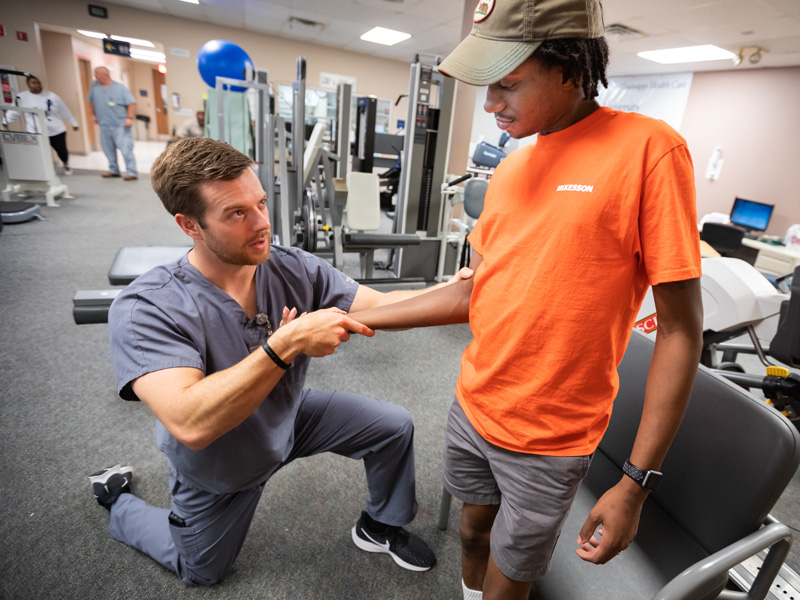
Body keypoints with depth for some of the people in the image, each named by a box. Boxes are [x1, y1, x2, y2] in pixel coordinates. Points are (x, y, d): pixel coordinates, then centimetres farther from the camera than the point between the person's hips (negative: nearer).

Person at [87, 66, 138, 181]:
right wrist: (95, 115, 24)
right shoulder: (94, 87, 11)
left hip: (121, 126, -5)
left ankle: (132, 173, -9)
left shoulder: (120, 88, -2)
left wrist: (130, 118, -18)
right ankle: (114, 171, 20)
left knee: (126, 150, -11)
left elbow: (131, 103, -8)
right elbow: (92, 102, 24)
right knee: (109, 150, 8)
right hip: (104, 125, 5)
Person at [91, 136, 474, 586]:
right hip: (218, 467, -3)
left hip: (290, 420, 3)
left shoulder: (293, 269, -22)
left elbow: (378, 307, -23)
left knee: (395, 426, -4)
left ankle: (381, 527, 24)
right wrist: (290, 341, -52)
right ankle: (117, 499, 46)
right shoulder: (145, 310, -34)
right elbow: (190, 425, -46)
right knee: (202, 573, 23)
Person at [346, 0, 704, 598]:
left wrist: (637, 482, -15)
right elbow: (478, 290, 5)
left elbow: (680, 330, -14)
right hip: (472, 409, 5)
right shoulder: (510, 168, 3)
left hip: (549, 438, -5)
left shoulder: (650, 148, -15)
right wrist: (354, 319, 3)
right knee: (474, 531, 25)